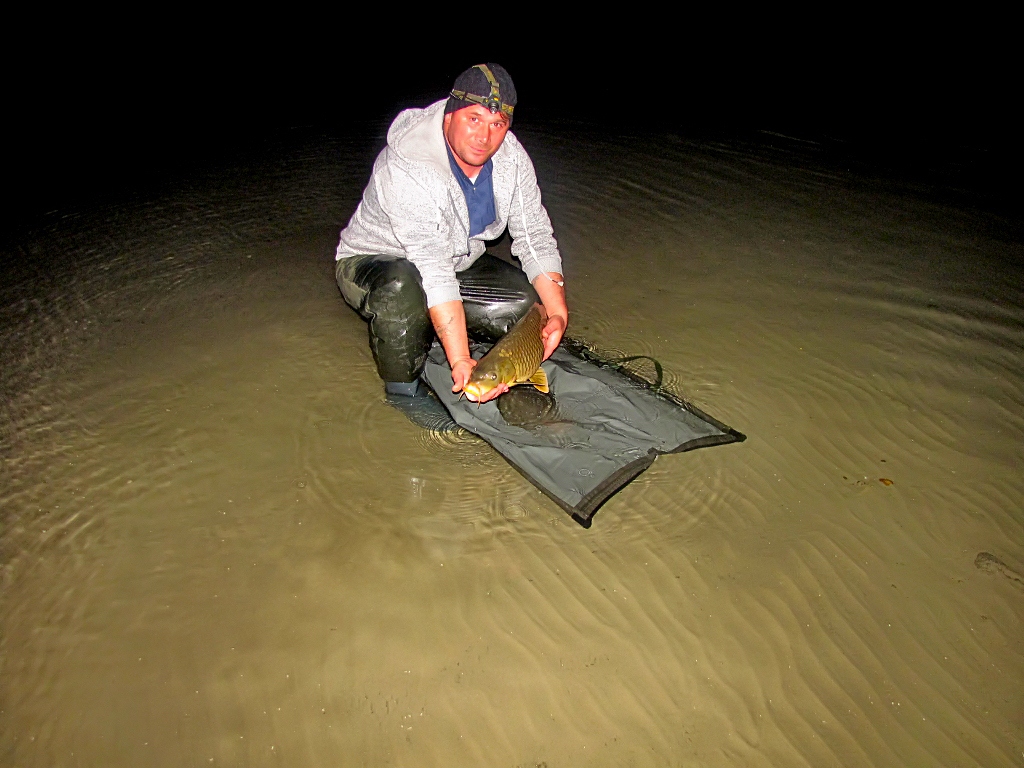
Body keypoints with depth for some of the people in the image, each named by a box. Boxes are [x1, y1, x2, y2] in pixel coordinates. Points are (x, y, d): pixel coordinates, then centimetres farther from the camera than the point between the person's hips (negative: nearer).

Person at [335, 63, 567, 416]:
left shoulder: (511, 156, -12)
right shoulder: (407, 168, -33)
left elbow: (535, 236, -7)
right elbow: (434, 275, -38)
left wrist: (557, 314, -20)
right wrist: (461, 363, -42)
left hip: (459, 261, 6)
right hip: (373, 261, -6)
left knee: (528, 303, -11)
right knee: (401, 288, -41)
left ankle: (424, 331, 7)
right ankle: (403, 389, -14)